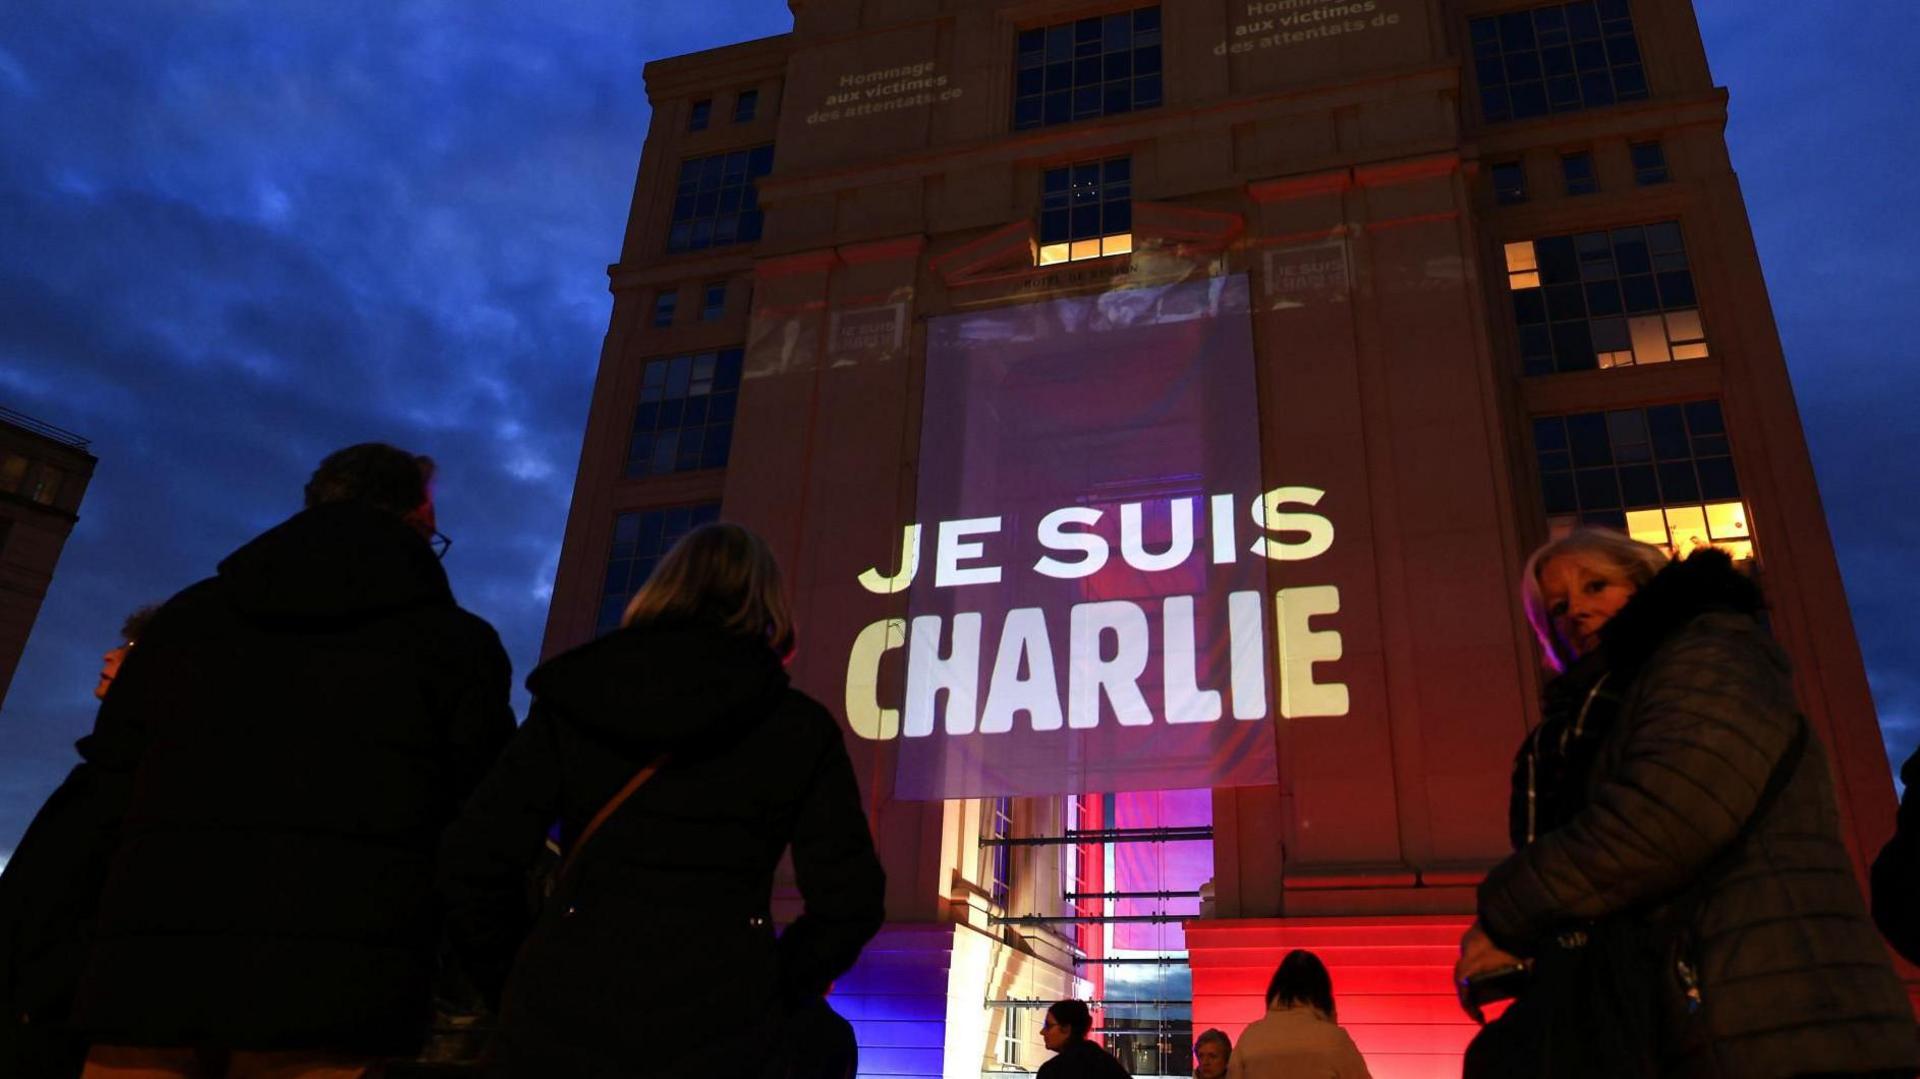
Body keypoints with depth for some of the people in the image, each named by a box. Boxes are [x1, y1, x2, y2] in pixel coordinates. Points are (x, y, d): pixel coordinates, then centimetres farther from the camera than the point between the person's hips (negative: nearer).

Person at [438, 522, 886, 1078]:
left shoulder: (573, 698, 4)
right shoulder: (801, 727, 1)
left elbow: (474, 863, 0)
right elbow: (850, 900, -1)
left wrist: (516, 984, 14)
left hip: (564, 1020, 2)